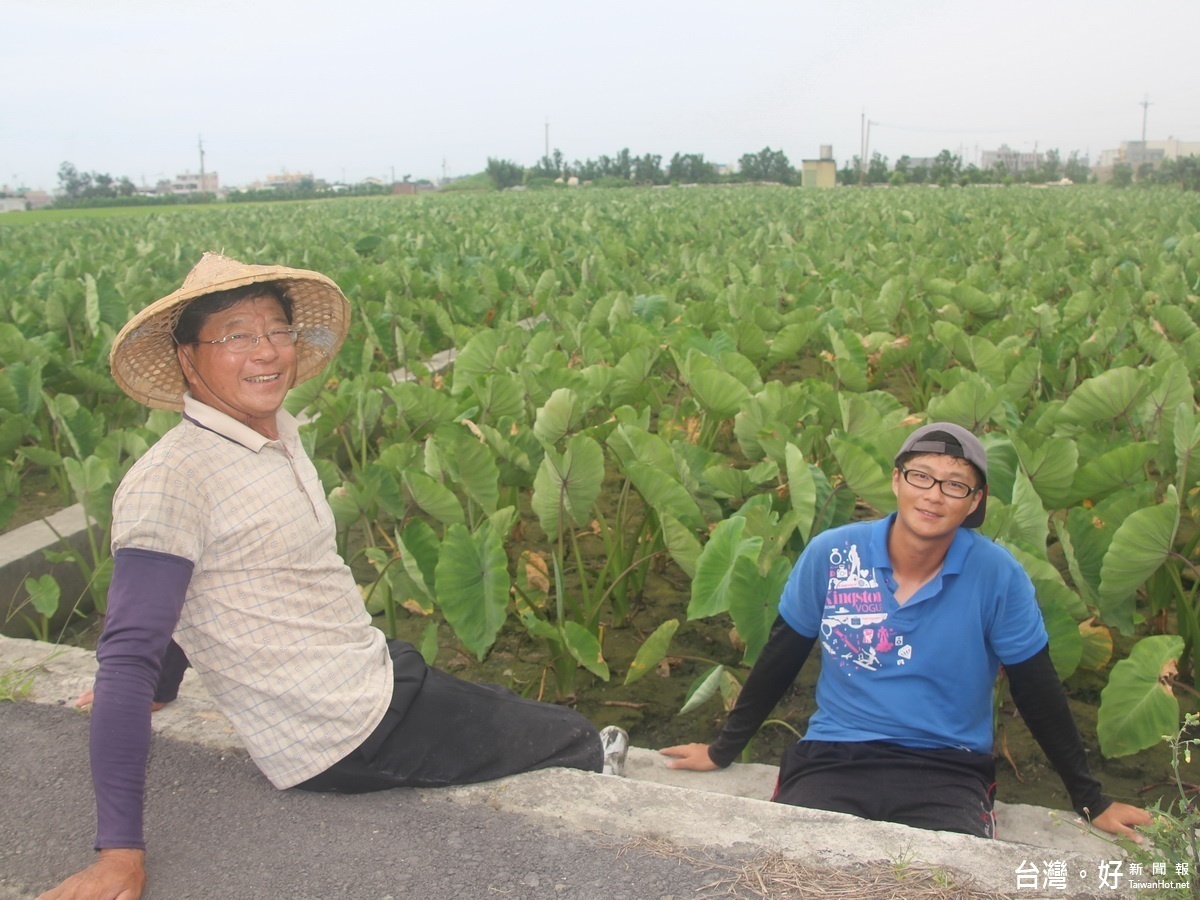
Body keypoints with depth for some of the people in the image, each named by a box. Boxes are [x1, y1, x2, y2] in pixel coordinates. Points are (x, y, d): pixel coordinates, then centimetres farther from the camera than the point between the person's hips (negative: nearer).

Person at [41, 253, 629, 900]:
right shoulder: (168, 481, -22)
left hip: (378, 672, 7)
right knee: (573, 742, 9)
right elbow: (128, 658, -23)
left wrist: (160, 687, 23)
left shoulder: (281, 436, 5)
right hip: (349, 739, -7)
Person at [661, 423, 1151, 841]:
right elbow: (780, 658, 7)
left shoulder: (997, 575, -7)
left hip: (948, 769, 0)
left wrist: (1092, 802, 10)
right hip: (832, 757, 1)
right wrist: (723, 750, 13)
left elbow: (1038, 691, 5)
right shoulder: (831, 553, -5)